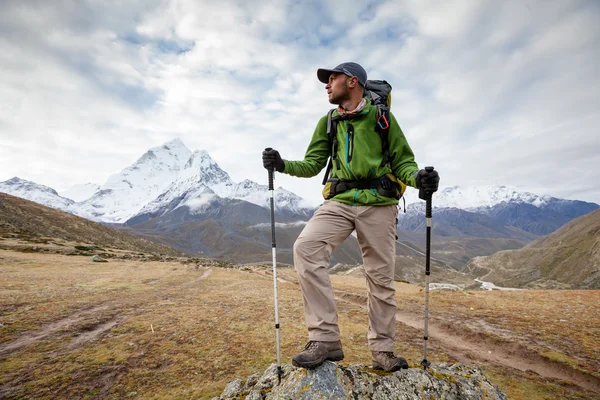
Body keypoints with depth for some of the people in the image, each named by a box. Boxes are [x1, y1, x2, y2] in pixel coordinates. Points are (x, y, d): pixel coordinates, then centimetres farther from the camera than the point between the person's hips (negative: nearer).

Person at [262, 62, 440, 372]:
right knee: (306, 247, -24)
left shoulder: (381, 116, 6)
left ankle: (382, 350, 21)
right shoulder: (327, 122, 16)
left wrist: (417, 177, -16)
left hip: (379, 203, -2)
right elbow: (313, 164, 11)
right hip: (340, 202, 2)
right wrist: (283, 165, -6)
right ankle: (325, 338, -16)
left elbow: (402, 161, 5)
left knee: (381, 279, 2)